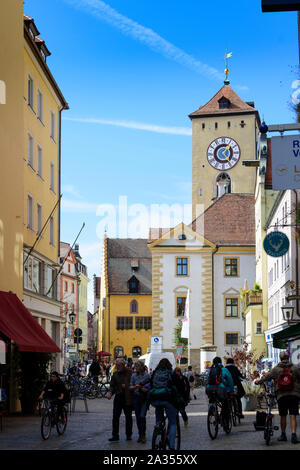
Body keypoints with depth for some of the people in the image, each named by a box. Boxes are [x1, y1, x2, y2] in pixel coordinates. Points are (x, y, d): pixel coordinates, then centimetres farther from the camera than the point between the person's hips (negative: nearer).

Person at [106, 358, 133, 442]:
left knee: (128, 417, 7)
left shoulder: (129, 373, -4)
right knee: (115, 417, -3)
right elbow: (112, 386, 12)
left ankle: (129, 435, 18)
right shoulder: (115, 375, 10)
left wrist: (126, 386, -15)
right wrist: (110, 392, -6)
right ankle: (115, 435, 1)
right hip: (118, 397, 3)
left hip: (127, 398, -3)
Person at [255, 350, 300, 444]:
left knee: (283, 416, 12)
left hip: (281, 396, 1)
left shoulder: (276, 369, 3)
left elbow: (265, 377, 7)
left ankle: (283, 435, 20)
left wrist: (257, 382, 23)